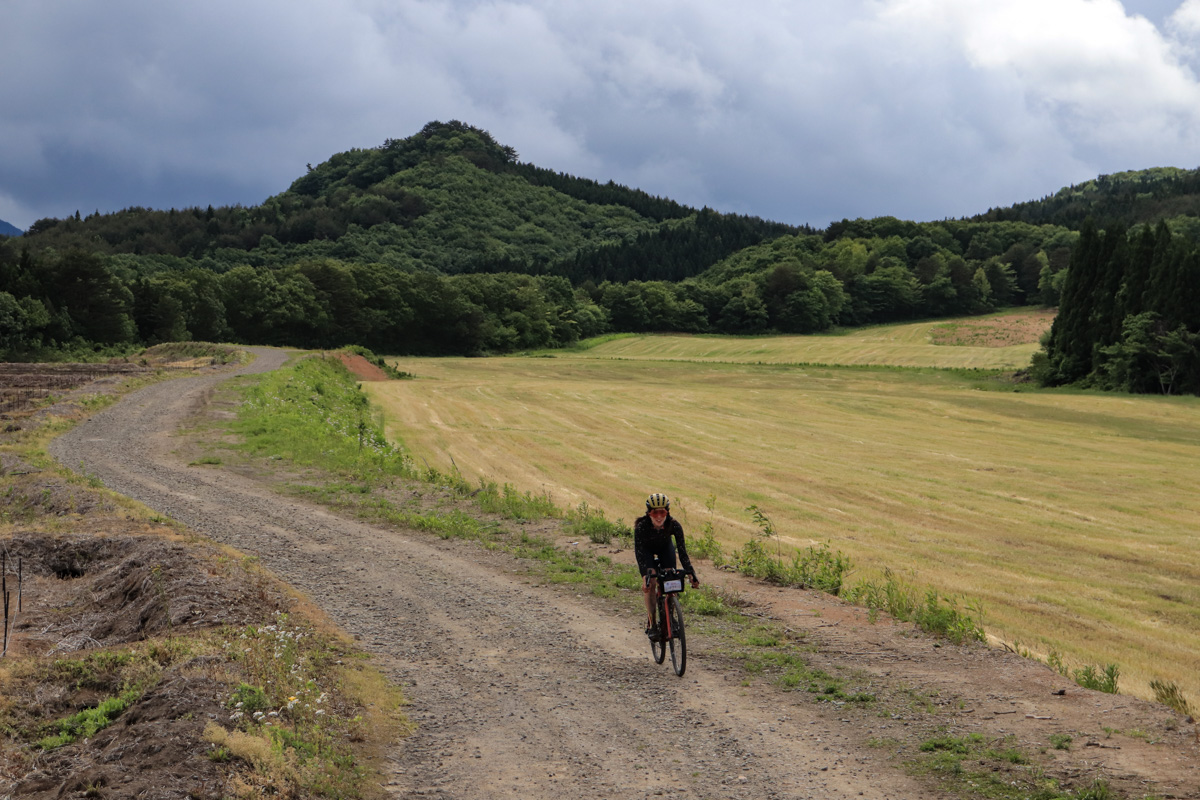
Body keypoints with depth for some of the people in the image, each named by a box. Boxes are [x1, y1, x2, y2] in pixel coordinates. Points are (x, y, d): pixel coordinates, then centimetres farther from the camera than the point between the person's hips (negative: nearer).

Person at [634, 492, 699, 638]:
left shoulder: (674, 525, -33)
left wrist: (691, 575, -36)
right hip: (646, 549, -1)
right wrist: (645, 577, -48)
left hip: (665, 547, 1)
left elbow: (682, 551, -30)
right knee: (650, 583, -18)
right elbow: (639, 553, -37)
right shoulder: (641, 526, -37)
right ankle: (651, 623, -10)